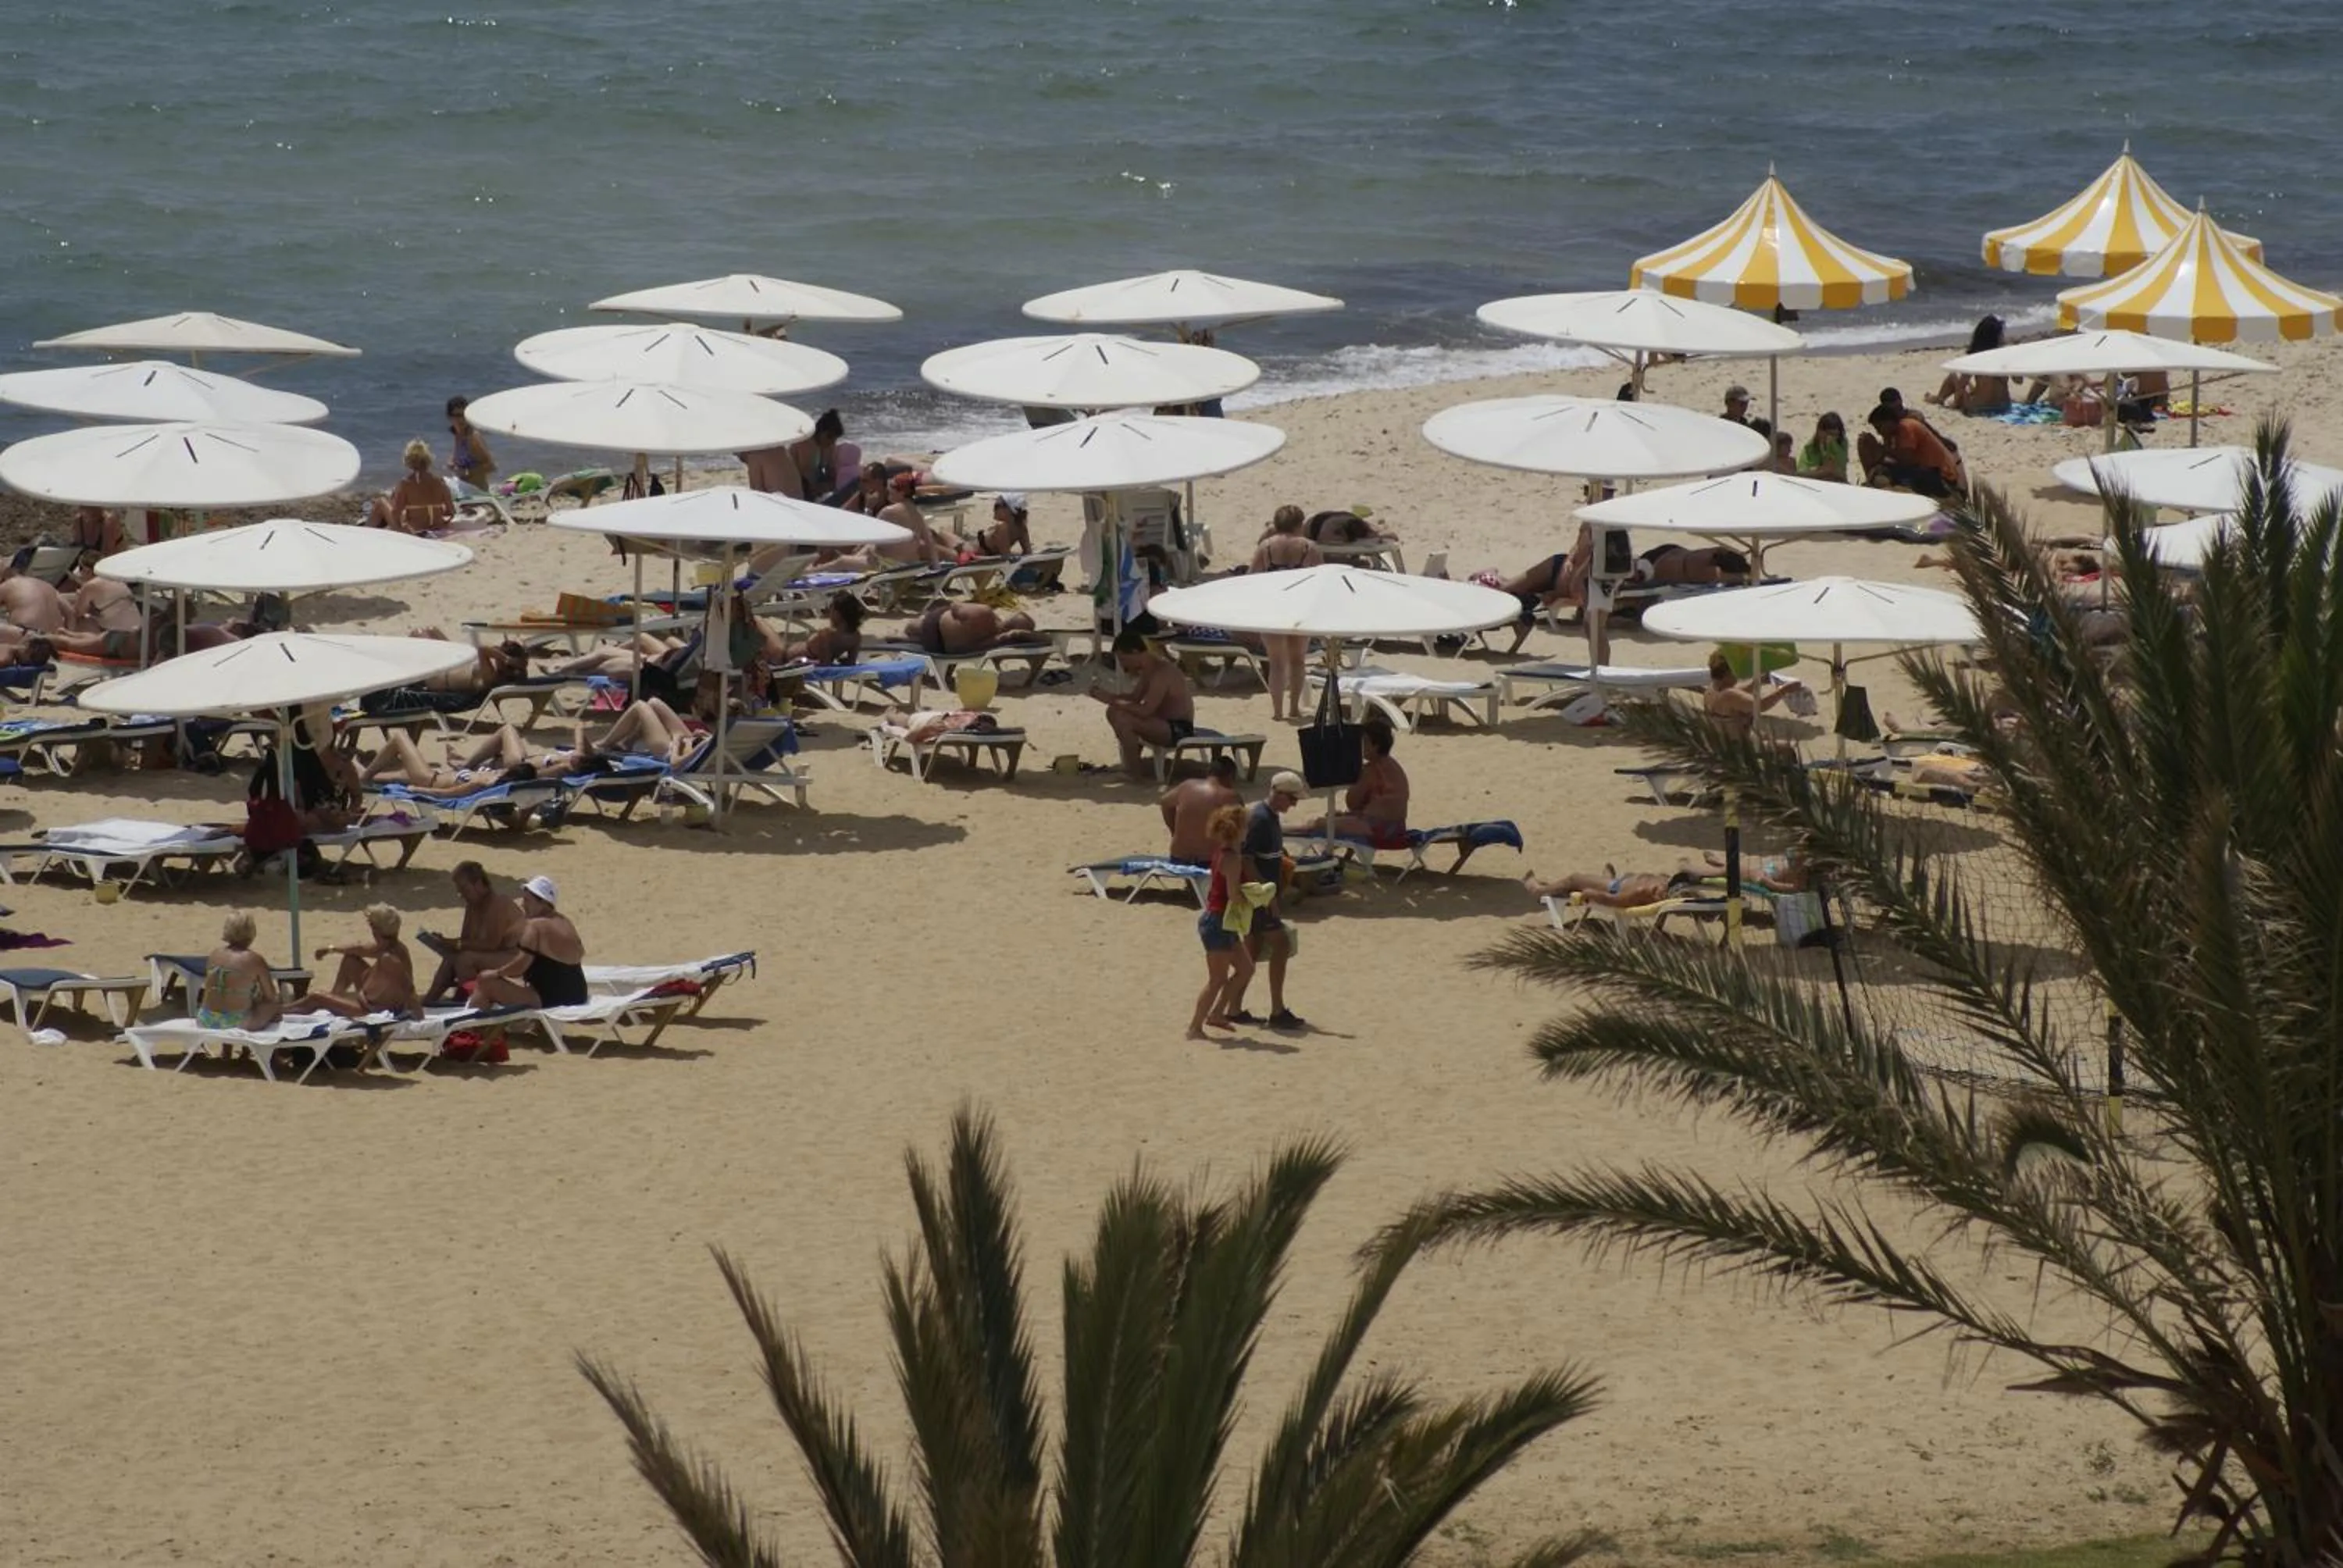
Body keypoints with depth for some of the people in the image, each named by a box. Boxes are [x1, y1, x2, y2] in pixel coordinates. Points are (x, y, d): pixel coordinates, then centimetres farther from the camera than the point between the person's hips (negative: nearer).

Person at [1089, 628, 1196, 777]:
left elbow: (1145, 711, -31)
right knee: (1114, 713, 15)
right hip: (1165, 722, 10)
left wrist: (1113, 702, -23)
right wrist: (1106, 695, 2)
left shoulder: (1161, 673, -25)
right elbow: (1135, 697, 17)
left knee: (1122, 719, -27)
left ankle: (1135, 770, -13)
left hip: (1178, 729, -10)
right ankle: (1133, 761, 18)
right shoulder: (1149, 668, 6)